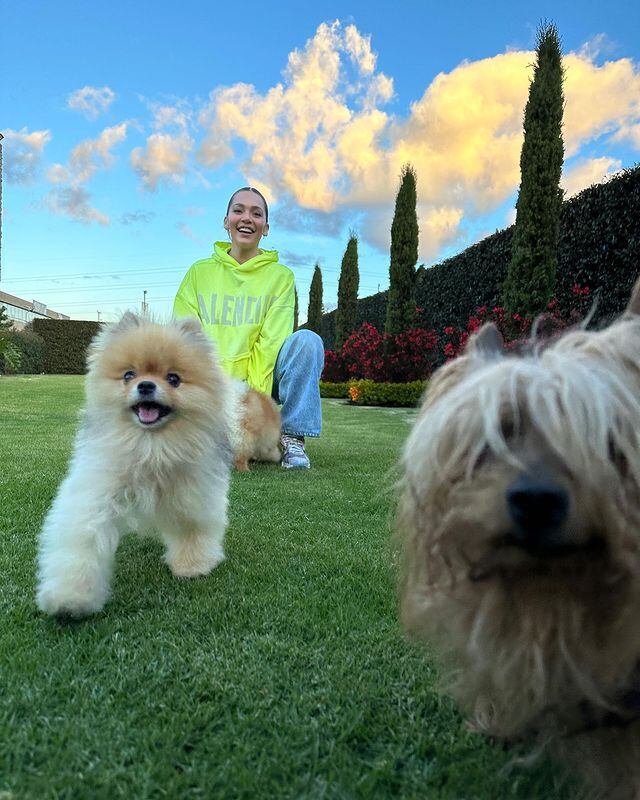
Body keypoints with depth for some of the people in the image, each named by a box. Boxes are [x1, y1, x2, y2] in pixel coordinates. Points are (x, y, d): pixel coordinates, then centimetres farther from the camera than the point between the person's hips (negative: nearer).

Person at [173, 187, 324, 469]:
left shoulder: (280, 276, 3)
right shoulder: (199, 272, 7)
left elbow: (271, 342, -9)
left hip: (259, 377, 0)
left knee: (307, 340, -26)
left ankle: (292, 438, -18)